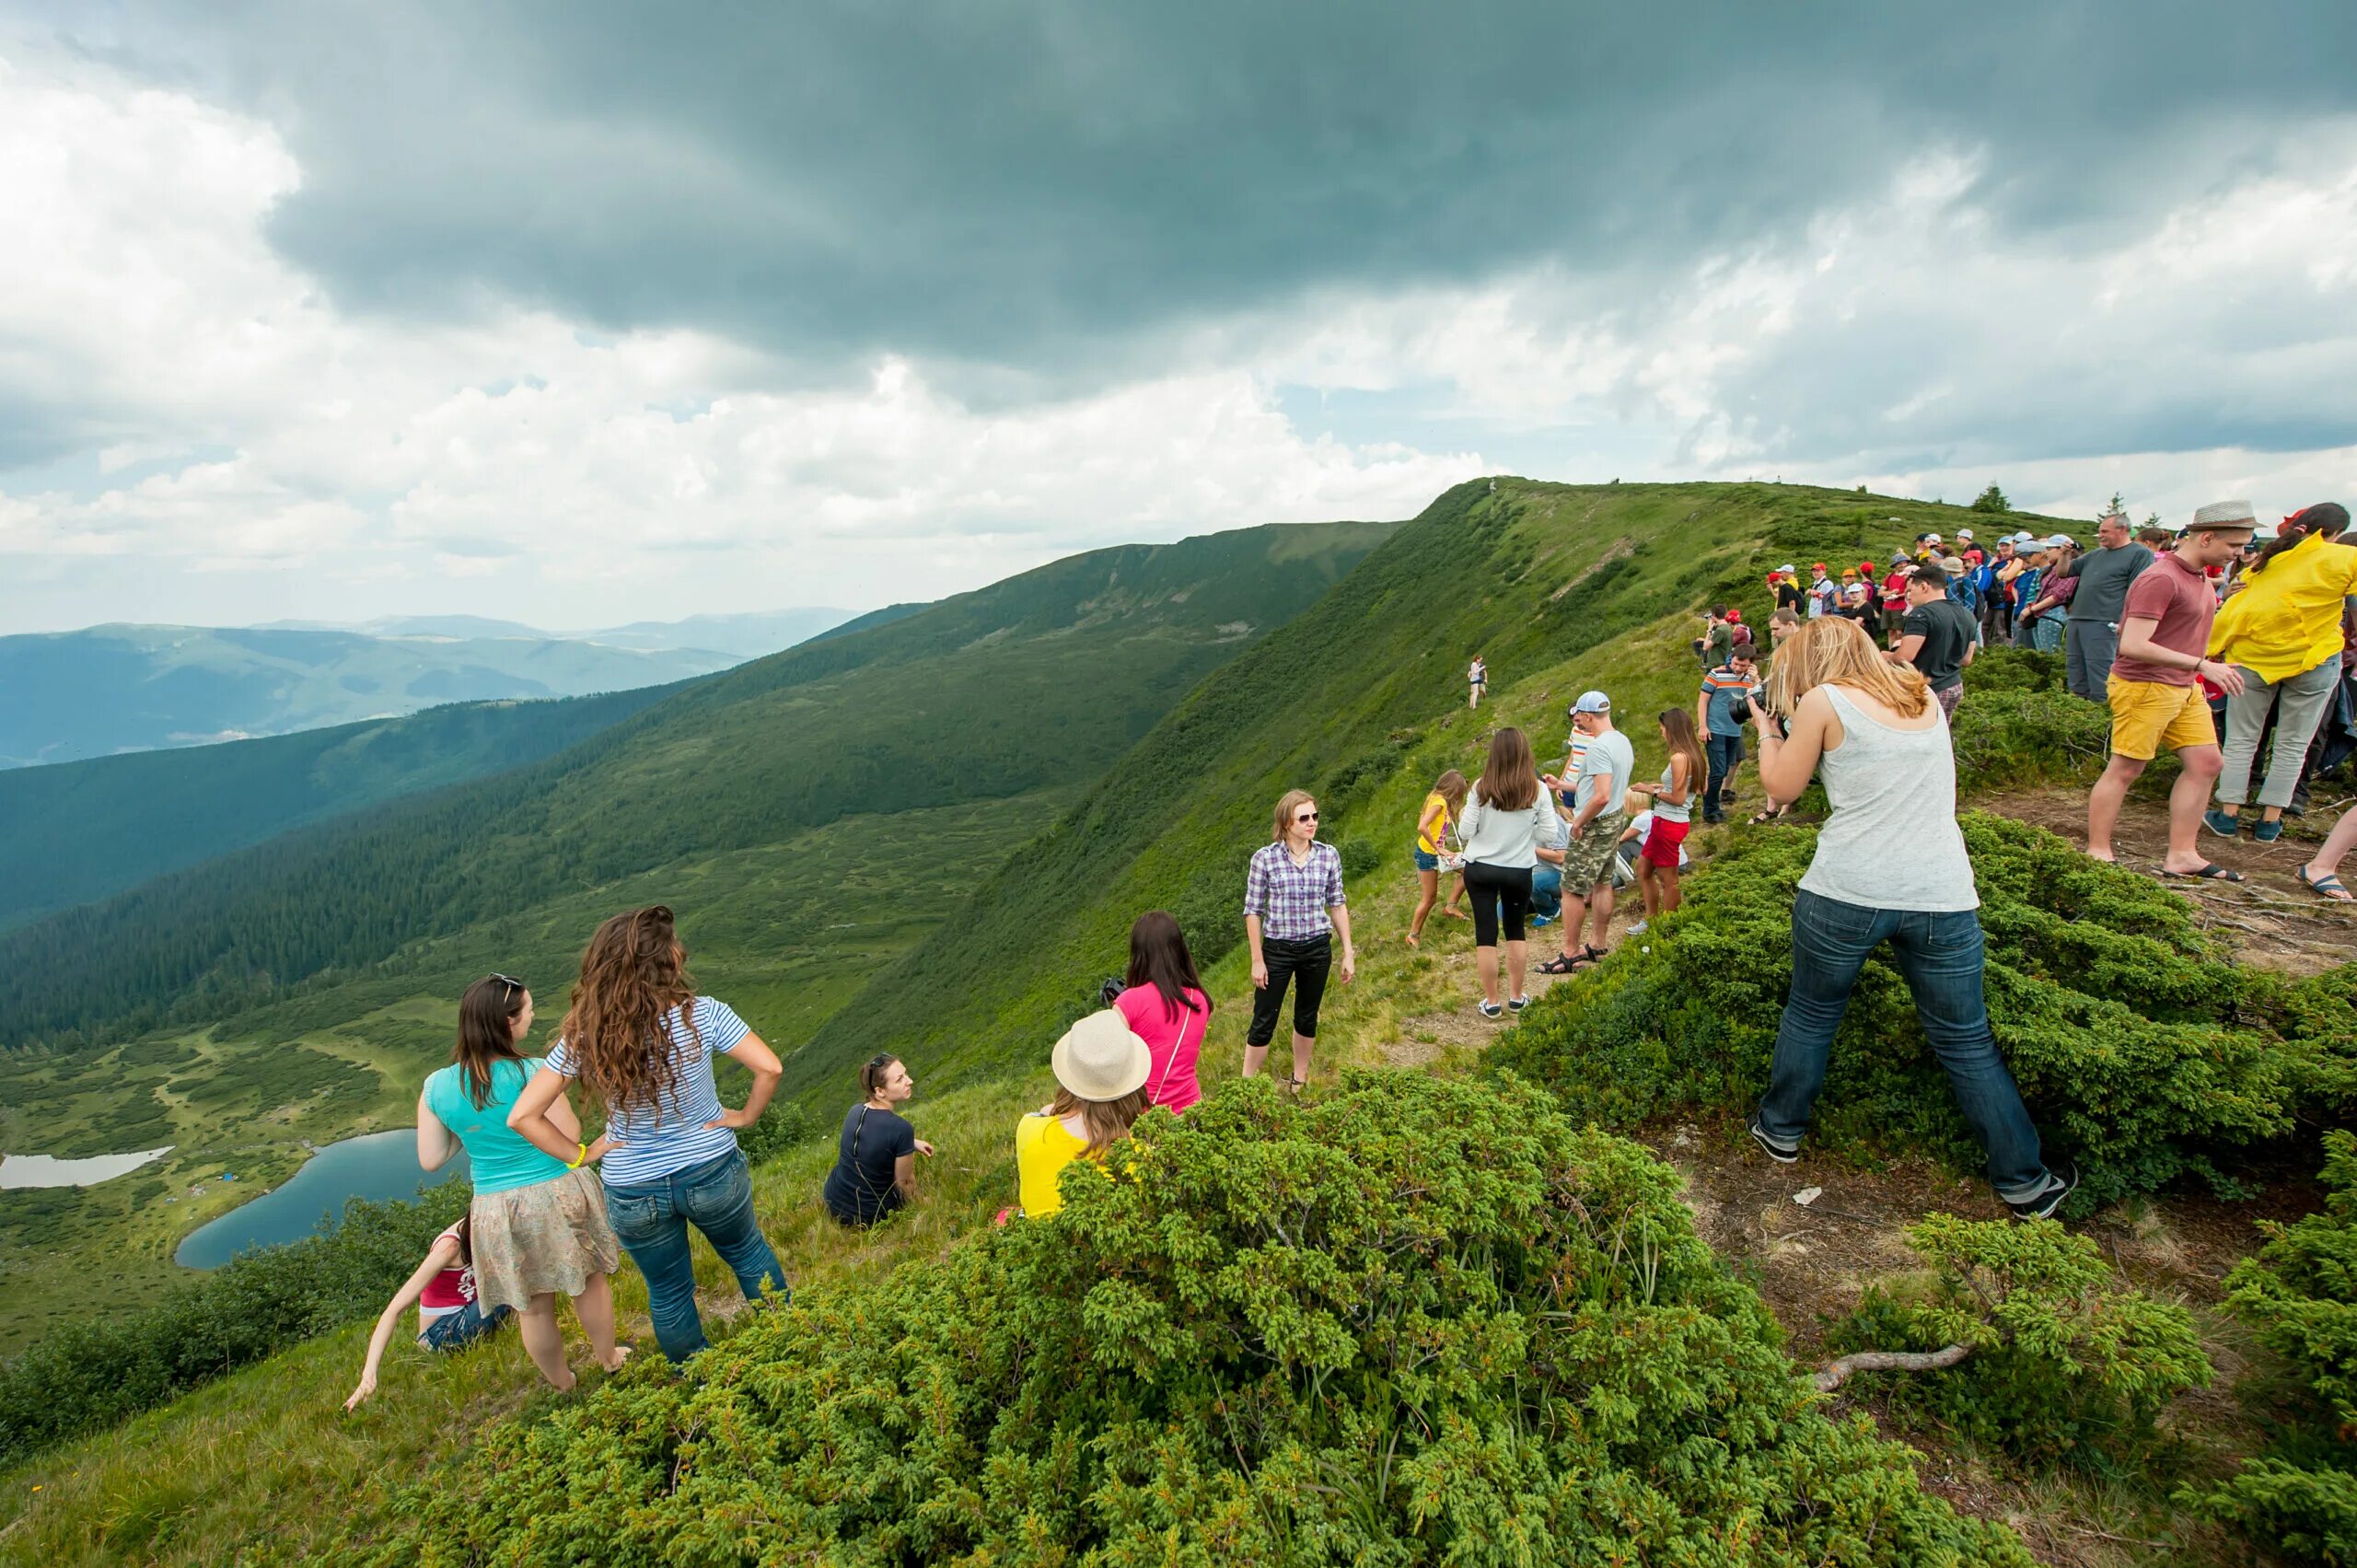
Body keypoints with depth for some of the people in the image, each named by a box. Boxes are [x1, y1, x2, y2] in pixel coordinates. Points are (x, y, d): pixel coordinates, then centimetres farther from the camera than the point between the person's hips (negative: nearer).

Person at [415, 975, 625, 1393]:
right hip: (557, 1194, -3)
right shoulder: (531, 1073, -20)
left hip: (497, 1211, 3)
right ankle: (608, 1359, 38)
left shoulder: (435, 1087, -6)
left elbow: (430, 1160, 1)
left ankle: (561, 1383, 39)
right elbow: (570, 1139, -16)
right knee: (590, 1280, 21)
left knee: (533, 1308, 20)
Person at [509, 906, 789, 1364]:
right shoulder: (702, 1015, -23)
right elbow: (769, 1068, -24)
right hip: (712, 1172, -1)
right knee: (749, 1255, 26)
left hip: (633, 1191, 2)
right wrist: (747, 1116, -6)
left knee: (668, 1293, 24)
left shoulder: (583, 1037, -15)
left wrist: (580, 1154, -2)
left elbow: (523, 1116, -14)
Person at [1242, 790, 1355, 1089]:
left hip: (1317, 949, 3)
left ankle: (1299, 1079, 38)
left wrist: (1348, 952, 4)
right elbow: (1253, 911, -7)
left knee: (1307, 1017, 18)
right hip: (1277, 949, -3)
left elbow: (1337, 905, 5)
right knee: (1263, 1022, 5)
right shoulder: (1264, 858, -13)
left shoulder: (1329, 855, -4)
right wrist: (1257, 960, -6)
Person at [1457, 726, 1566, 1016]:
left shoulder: (1481, 788, -13)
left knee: (1486, 934, 8)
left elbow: (1466, 831, -9)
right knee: (1516, 931, 20)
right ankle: (1516, 997, 27)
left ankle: (1491, 1002, 15)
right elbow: (1550, 834, -6)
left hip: (1480, 868, -1)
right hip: (1519, 871, 1)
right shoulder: (1537, 790, -11)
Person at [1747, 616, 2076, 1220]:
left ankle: (1781, 1130, 31)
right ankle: (2025, 1182, 23)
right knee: (1967, 1041, 15)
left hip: (1846, 892, -4)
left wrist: (1768, 729, 21)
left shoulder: (1823, 702, -2)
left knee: (1811, 1013, 16)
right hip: (1942, 894, 4)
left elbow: (1783, 787, 6)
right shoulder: (1923, 696, 14)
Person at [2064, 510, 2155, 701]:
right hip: (2076, 620, 8)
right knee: (2076, 672, 11)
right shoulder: (2095, 554, 21)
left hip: (2102, 623, -7)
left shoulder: (2140, 554, -1)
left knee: (2099, 674, -10)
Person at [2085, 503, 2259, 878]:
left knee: (2206, 762, 9)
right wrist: (2202, 665, -26)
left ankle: (2181, 855, 14)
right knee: (2123, 770, -4)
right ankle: (2097, 854, 4)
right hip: (2145, 687, -10)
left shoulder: (2199, 577, 13)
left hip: (2184, 688, 10)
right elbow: (2133, 646, -26)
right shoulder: (2161, 579, -19)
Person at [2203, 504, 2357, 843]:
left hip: (2252, 659, 2)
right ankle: (2270, 821, 9)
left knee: (2241, 740, 9)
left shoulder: (2264, 562, 0)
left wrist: (2211, 650, 5)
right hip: (2313, 661, -2)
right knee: (2292, 745, 8)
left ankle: (2229, 814, 7)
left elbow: (2234, 610, -1)